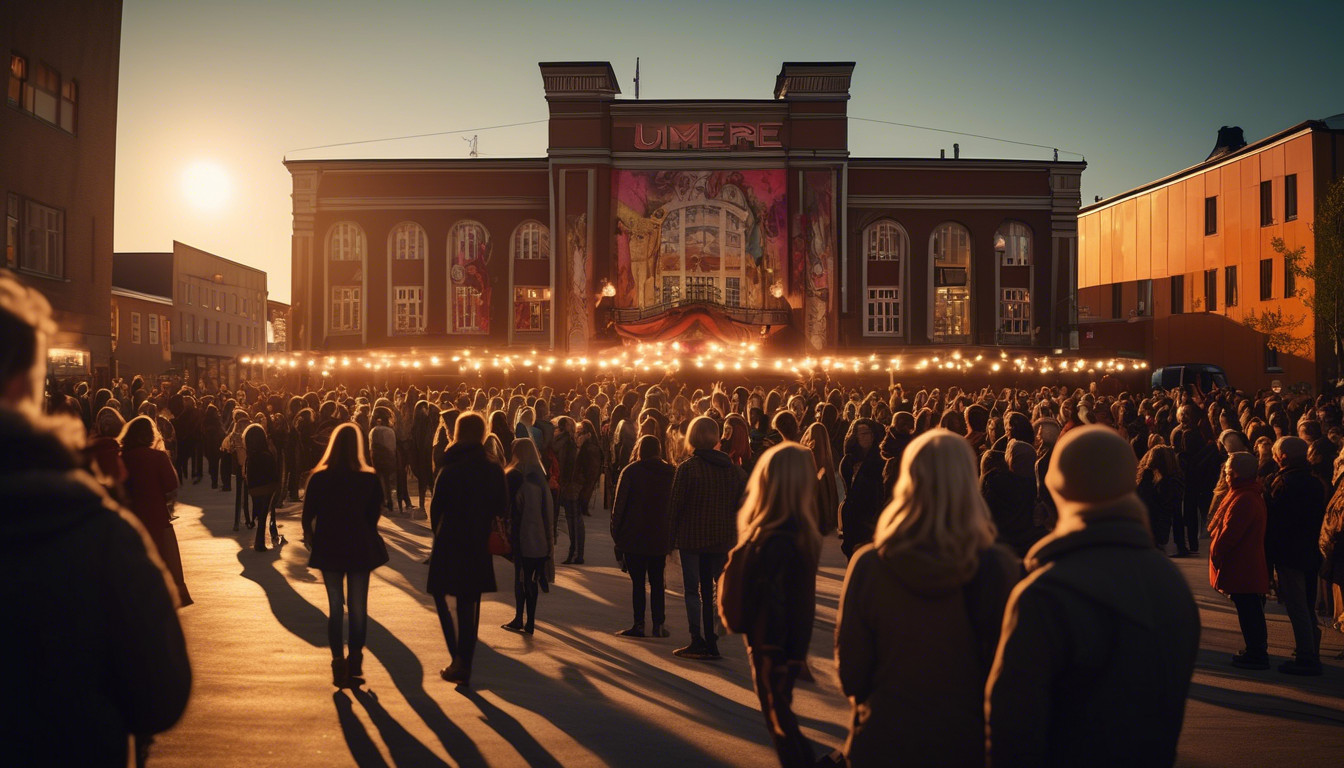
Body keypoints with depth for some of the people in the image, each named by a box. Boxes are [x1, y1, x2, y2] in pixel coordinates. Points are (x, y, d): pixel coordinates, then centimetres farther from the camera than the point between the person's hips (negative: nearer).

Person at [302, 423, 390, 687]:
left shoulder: (319, 478, -8)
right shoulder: (370, 479, -9)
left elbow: (307, 516, -4)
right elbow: (374, 516, -1)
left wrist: (313, 543, 13)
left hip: (329, 550, 0)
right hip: (360, 550, 0)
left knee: (335, 606, 9)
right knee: (358, 607, 9)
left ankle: (339, 663, 5)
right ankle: (355, 662, 12)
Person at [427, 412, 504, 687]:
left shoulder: (449, 471, -14)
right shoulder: (495, 471, -5)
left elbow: (435, 509, -8)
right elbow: (502, 509, 0)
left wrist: (438, 533, 10)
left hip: (449, 546, -3)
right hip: (479, 547, 3)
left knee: (440, 595, 14)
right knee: (469, 607, 12)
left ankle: (458, 658, -1)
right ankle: (465, 667, 14)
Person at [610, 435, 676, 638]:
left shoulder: (630, 471, -6)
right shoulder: (670, 472, 3)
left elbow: (619, 505, -7)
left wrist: (616, 534, -1)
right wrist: (671, 535, 10)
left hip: (633, 537, -3)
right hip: (660, 538, 3)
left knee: (638, 582, 2)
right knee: (657, 582, 10)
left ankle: (639, 624, 0)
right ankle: (659, 625, 9)